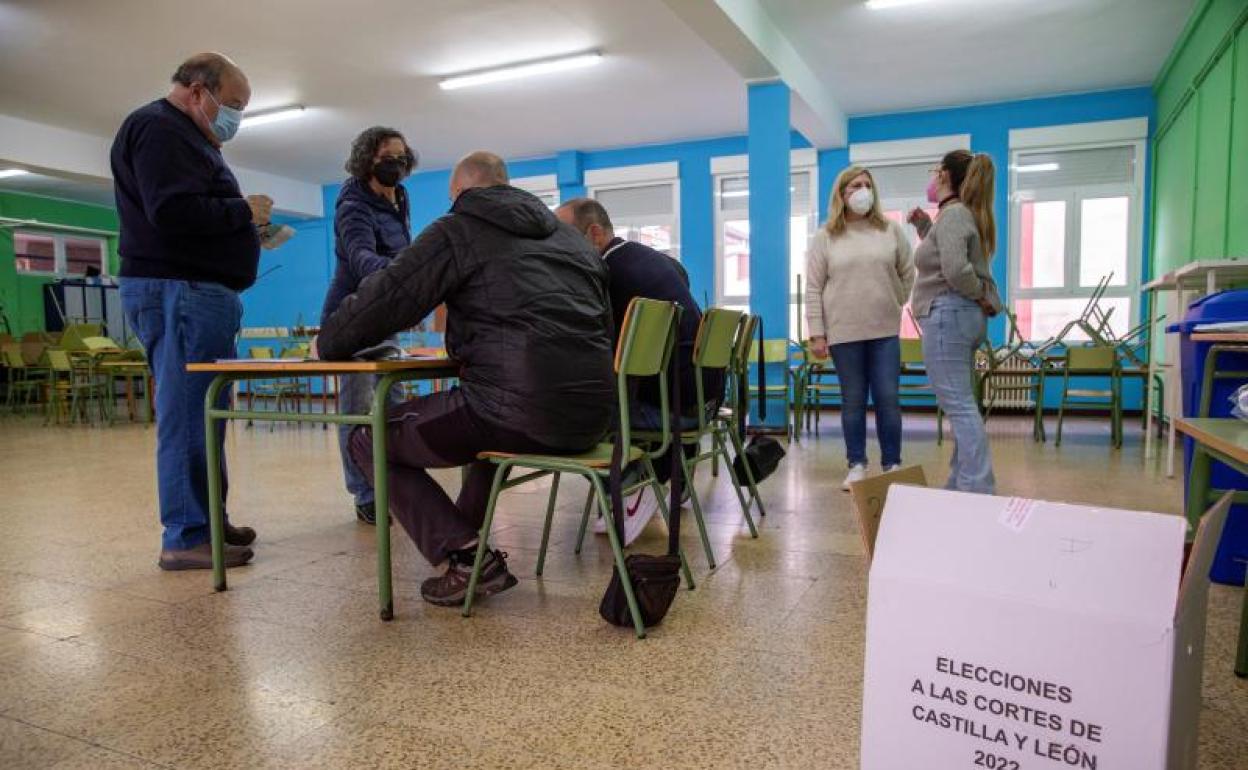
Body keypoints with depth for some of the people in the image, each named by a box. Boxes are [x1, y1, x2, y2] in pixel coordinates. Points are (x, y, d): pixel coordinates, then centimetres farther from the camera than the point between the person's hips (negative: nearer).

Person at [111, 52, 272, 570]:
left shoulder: (183, 136, 25)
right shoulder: (159, 129, -8)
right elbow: (175, 211, -22)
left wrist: (249, 230, 12)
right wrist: (244, 211, -10)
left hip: (200, 292, 11)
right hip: (177, 291, -11)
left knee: (203, 412, 11)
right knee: (188, 414, -9)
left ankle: (206, 520, 18)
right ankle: (185, 537, -4)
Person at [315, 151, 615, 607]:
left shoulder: (459, 230, 5)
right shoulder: (568, 236, 23)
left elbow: (384, 298, 2)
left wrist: (327, 344, 22)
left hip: (523, 413, -7)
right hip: (592, 418, 8)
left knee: (369, 439, 11)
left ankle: (467, 557, -1)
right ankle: (465, 536, 31)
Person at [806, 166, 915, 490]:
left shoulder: (891, 231, 7)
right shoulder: (825, 237, 2)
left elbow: (908, 274, 15)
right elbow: (813, 288, -1)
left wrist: (895, 305, 9)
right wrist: (816, 333, -6)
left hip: (885, 331, 1)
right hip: (843, 333, -1)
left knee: (888, 399, 2)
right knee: (853, 401, 6)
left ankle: (892, 465, 13)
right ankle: (857, 465, 16)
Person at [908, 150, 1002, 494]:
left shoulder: (953, 213, -12)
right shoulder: (962, 213, 18)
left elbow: (956, 269, -25)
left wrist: (982, 296, -9)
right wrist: (924, 227, 15)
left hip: (947, 314, -10)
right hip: (964, 316, 11)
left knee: (959, 406, -11)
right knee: (963, 405, 12)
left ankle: (979, 491, -11)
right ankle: (962, 485, 19)